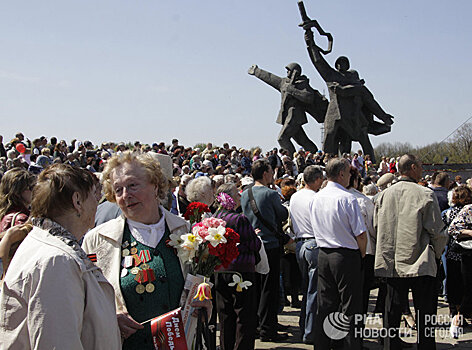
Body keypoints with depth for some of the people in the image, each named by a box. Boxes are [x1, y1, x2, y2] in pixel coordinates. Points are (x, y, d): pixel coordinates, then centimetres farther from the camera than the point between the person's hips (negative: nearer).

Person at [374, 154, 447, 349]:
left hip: (392, 264, 4)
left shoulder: (383, 195, 4)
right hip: (420, 263, -4)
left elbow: (377, 227, 10)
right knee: (425, 315, 5)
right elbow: (437, 231, -8)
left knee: (392, 313, 12)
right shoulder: (425, 195, -9)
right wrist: (437, 254, 9)